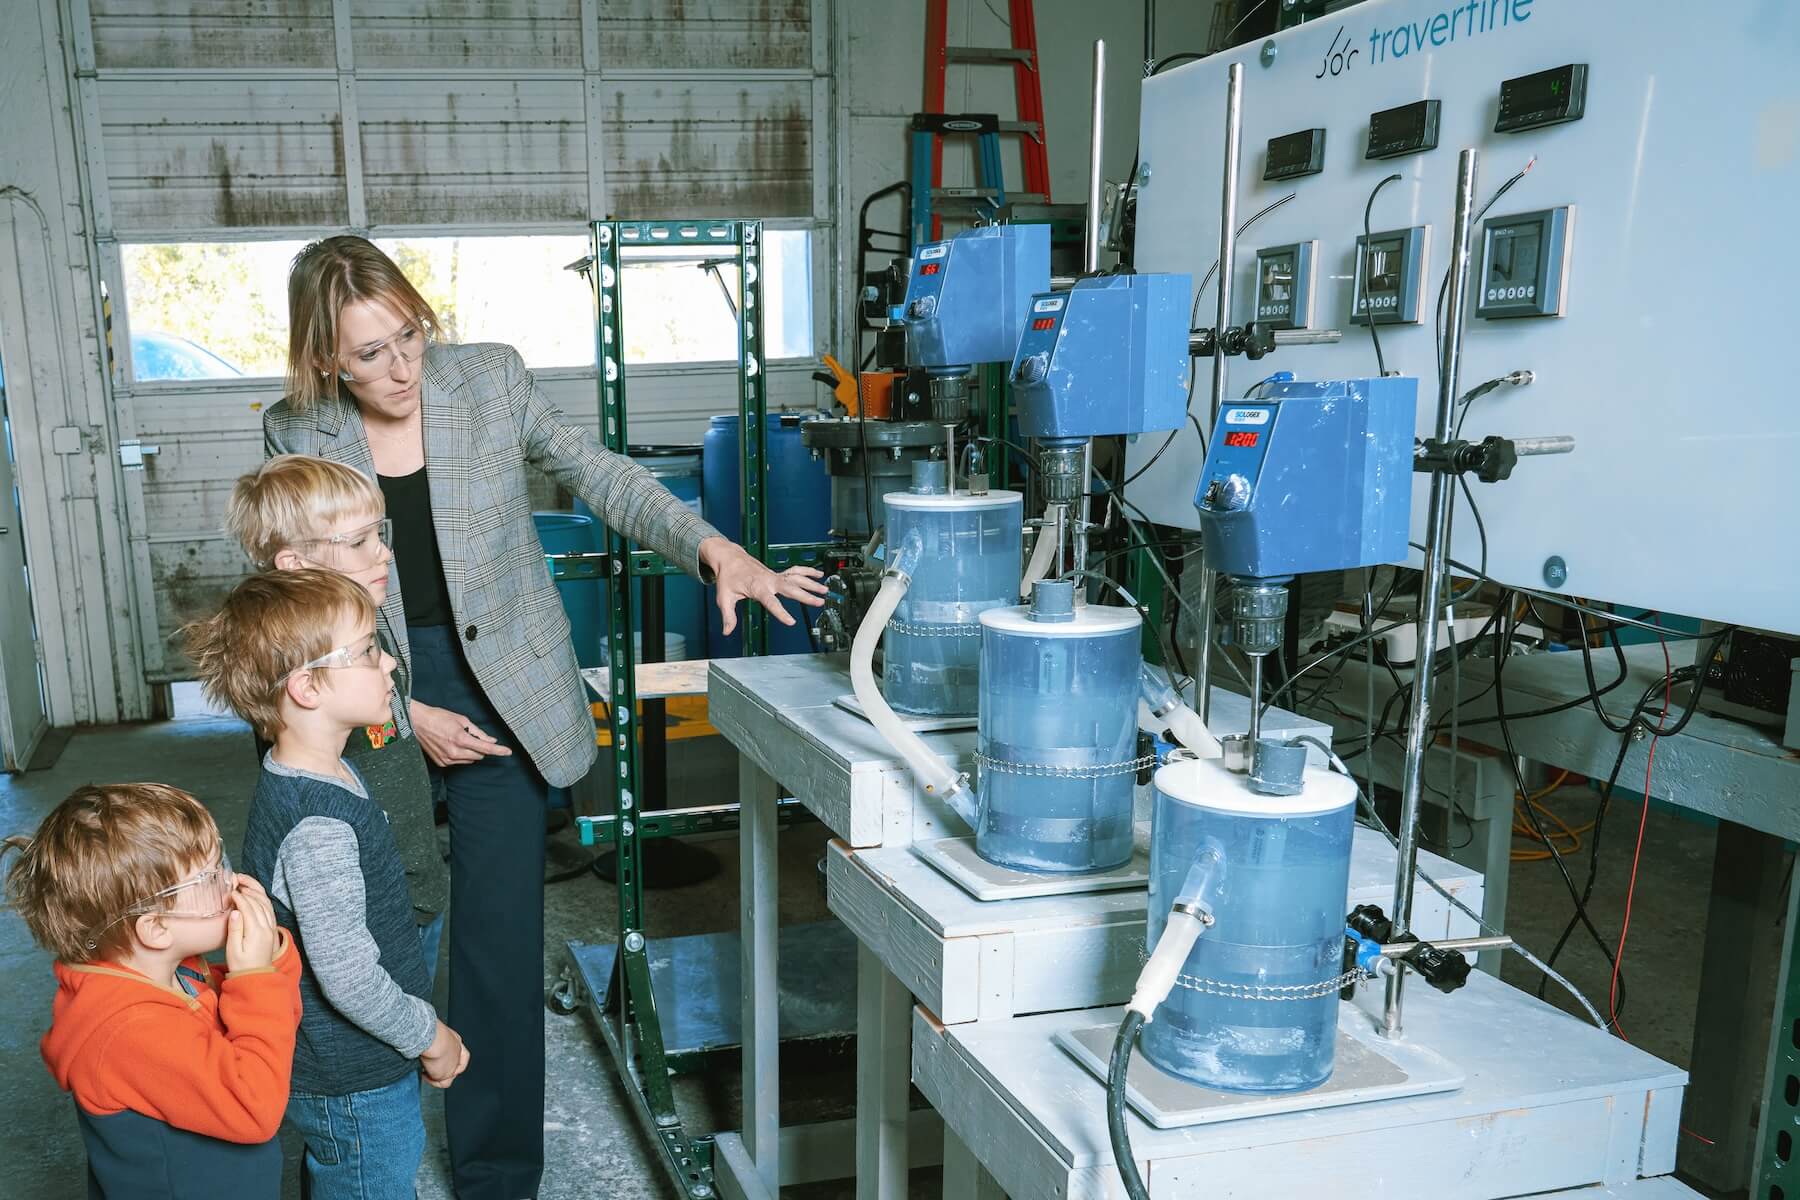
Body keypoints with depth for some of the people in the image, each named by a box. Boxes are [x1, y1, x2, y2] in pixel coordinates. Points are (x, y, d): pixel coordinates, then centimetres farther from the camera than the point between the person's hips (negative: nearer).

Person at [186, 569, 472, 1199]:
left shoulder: (327, 774, 1)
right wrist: (430, 1037, -14)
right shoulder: (317, 823, -31)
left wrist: (423, 1024, 15)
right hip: (356, 1087, -9)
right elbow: (348, 975, -29)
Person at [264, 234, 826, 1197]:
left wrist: (713, 549, -18)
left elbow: (598, 474, -3)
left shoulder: (492, 379, -7)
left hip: (505, 690, -1)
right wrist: (407, 716, -10)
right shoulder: (295, 433, -6)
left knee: (500, 938, 1)